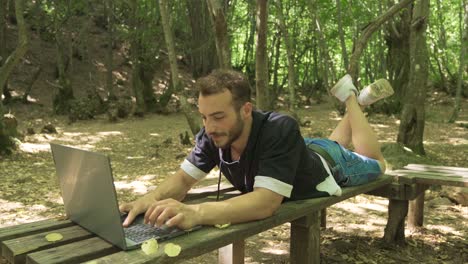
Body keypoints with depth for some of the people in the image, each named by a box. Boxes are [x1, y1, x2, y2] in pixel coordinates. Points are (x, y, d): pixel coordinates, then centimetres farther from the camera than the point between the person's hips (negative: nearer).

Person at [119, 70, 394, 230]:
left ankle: (353, 98, 36)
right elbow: (183, 179, -25)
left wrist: (195, 213, -70)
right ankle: (352, 101, 52)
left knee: (375, 163, 29)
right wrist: (151, 199, -48)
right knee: (335, 144, 39)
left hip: (326, 165, -4)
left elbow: (267, 202, -57)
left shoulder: (281, 131, -50)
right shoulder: (213, 136, -33)